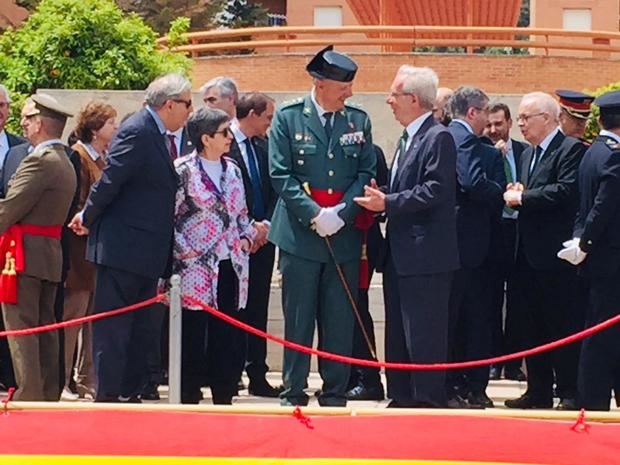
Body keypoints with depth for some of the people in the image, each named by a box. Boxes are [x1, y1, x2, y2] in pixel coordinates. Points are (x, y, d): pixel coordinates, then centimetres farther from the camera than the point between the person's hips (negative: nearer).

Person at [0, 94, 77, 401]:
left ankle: (29, 395, -10)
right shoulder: (65, 163, 17)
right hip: (51, 254, 9)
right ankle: (48, 393, 15)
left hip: (25, 253, -9)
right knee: (44, 326, 12)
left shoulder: (39, 161, -15)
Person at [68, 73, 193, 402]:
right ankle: (108, 397, 0)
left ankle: (130, 393, 20)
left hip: (145, 249, 10)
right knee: (113, 327, -3)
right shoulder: (137, 132, -17)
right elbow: (110, 180, -19)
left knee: (140, 329, 14)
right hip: (121, 248, -10)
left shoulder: (158, 136, 13)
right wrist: (89, 219, -7)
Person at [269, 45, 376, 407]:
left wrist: (341, 213, -10)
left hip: (345, 237, 2)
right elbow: (280, 174, -5)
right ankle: (294, 393, 9)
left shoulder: (358, 120, 7)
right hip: (300, 233, -2)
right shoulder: (288, 118, -1)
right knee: (298, 320, 2)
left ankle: (335, 392, 12)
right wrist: (314, 214, -14)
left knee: (340, 321, 4)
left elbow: (366, 173, 5)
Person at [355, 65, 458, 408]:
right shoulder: (407, 139, 18)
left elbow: (434, 191, -21)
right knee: (398, 333, 14)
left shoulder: (438, 138, -12)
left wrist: (388, 203, -18)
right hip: (400, 254, 10)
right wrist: (380, 201, 6)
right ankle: (401, 398, 22)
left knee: (424, 336, -7)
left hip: (425, 254, -10)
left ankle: (429, 402, -2)